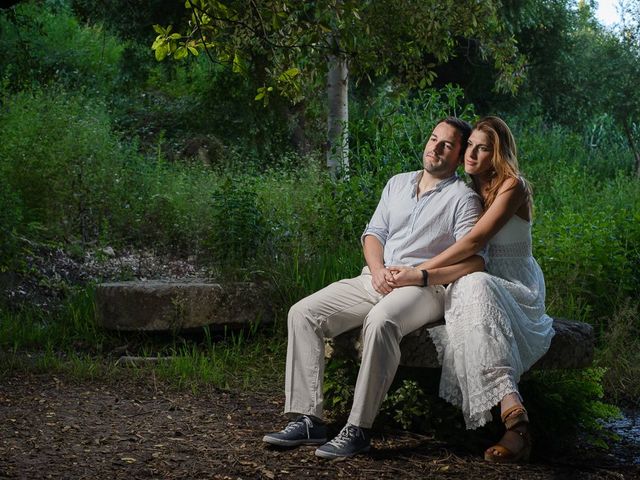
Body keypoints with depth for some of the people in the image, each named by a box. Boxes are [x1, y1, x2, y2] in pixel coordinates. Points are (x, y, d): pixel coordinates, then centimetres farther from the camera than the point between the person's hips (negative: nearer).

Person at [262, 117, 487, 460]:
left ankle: (358, 430, -34)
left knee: (380, 322, -40)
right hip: (375, 280, 7)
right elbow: (373, 233, 16)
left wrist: (420, 276, -18)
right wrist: (377, 269, -5)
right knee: (303, 313, -14)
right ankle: (307, 420, -18)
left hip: (424, 289, -6)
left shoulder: (463, 198, 0)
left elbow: (474, 261, -10)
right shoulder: (398, 184, 20)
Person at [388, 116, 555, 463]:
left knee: (475, 286, -41)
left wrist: (419, 273, -26)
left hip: (518, 289, -5)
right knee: (466, 289, -34)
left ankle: (515, 422, -53)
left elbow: (474, 241, -22)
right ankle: (513, 416, -46)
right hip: (482, 283, 5)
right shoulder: (469, 189, 13)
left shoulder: (512, 186, -10)